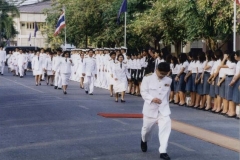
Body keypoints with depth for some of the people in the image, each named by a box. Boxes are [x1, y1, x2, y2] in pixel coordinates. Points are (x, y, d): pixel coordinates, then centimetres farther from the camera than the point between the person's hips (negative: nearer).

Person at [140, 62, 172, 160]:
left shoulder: (169, 80, 2)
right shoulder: (147, 78, -10)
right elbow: (143, 92, -11)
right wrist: (152, 99, -27)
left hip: (163, 109, 2)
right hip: (150, 108, -2)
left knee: (166, 128, -14)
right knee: (147, 128, 14)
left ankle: (163, 151, -9)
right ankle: (144, 141, 49)